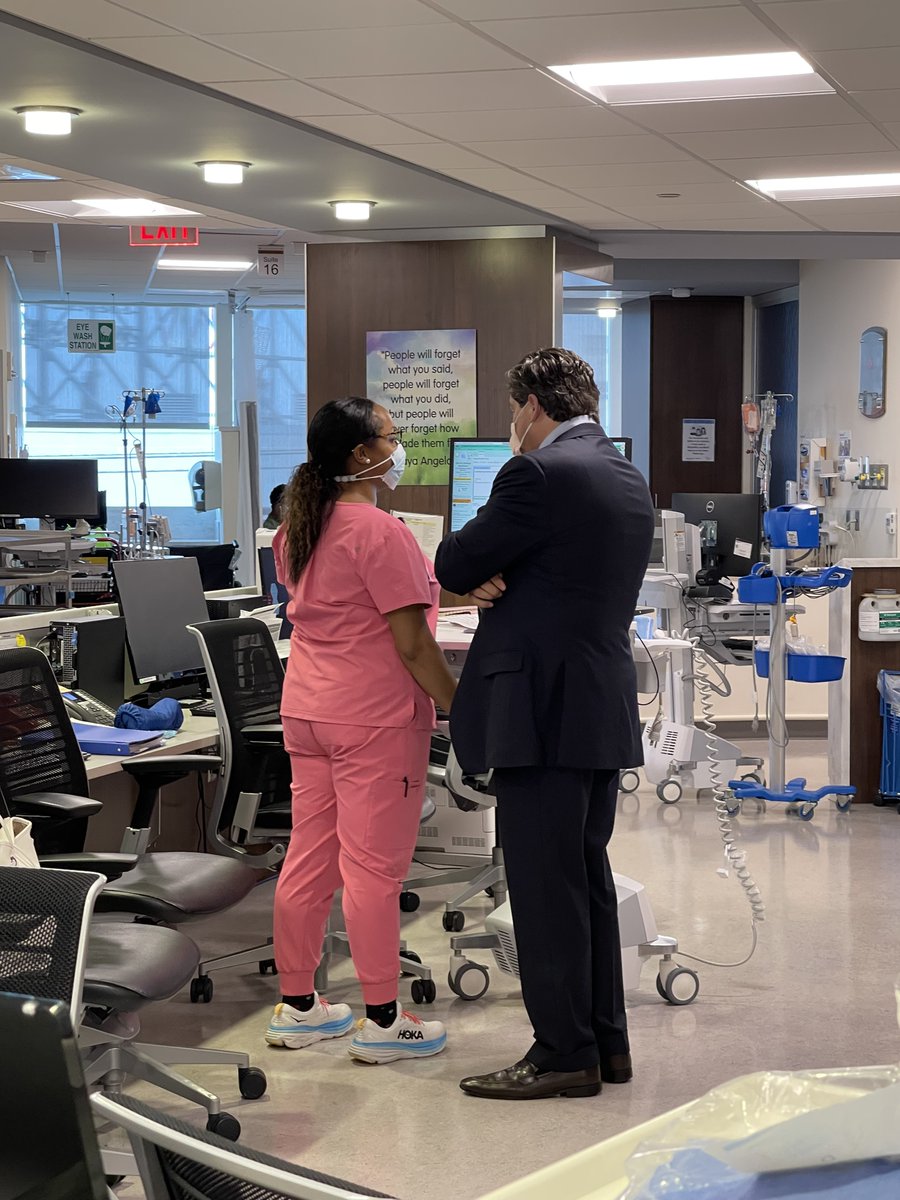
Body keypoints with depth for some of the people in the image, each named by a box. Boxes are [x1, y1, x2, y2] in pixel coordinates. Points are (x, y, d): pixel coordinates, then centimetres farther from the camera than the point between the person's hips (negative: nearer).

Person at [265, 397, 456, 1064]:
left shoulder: (298, 529, 11)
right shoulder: (379, 532, -15)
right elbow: (412, 642, -17)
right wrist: (459, 706, -11)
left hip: (307, 709, 9)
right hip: (375, 718, -9)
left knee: (308, 858, 12)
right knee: (374, 865, -3)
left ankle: (296, 1007, 19)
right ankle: (382, 1020, 4)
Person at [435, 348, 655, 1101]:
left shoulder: (539, 475, -14)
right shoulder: (630, 480, 14)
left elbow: (453, 565, -10)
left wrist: (479, 579, 11)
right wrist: (496, 583, 2)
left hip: (544, 706, -9)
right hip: (604, 705, 9)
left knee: (545, 884, -3)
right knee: (589, 875, 16)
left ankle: (564, 1053, 2)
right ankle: (605, 1040, 22)